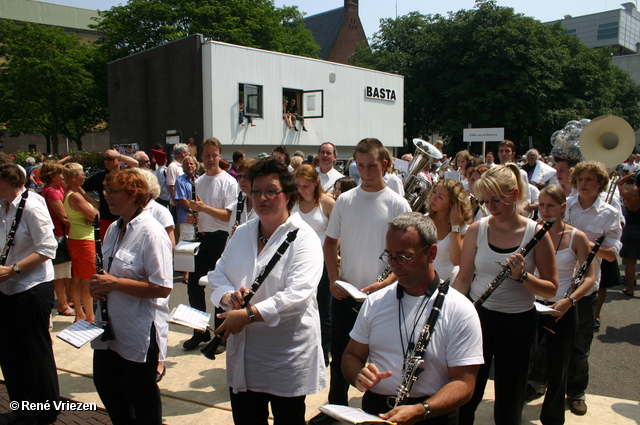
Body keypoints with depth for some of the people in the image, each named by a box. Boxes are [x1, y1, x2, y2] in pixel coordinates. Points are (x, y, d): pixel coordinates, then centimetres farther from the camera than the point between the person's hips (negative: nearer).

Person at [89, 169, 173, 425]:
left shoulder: (151, 233, -19)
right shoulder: (113, 229, 8)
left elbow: (162, 288, -25)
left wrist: (113, 283, -24)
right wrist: (97, 285, -1)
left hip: (139, 332, -9)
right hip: (110, 326, 9)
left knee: (142, 395, 10)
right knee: (105, 383, 22)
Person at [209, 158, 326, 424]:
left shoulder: (303, 238, -13)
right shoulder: (242, 234, 8)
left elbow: (298, 295, -25)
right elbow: (217, 275, 9)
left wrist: (248, 315, -30)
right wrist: (229, 296, -14)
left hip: (288, 352, -5)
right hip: (242, 350, 6)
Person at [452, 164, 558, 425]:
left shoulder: (536, 234, -9)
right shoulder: (476, 230, -4)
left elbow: (551, 289, -6)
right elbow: (463, 278, 0)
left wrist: (522, 275, -23)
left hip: (518, 323, -1)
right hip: (477, 316, 1)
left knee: (509, 403, 14)